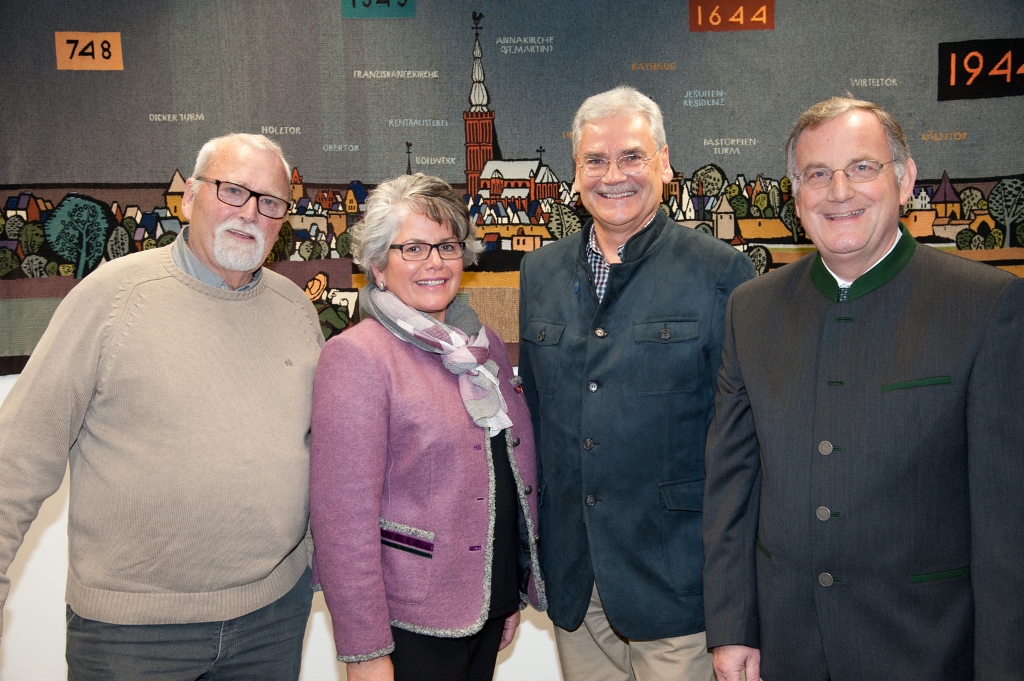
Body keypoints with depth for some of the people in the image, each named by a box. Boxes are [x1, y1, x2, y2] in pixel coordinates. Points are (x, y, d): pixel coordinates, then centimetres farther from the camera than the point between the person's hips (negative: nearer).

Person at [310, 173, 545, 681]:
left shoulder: (483, 345, 7)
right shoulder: (356, 357, -13)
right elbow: (344, 515, -17)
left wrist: (516, 592, 16)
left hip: (489, 608, 6)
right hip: (410, 624, -6)